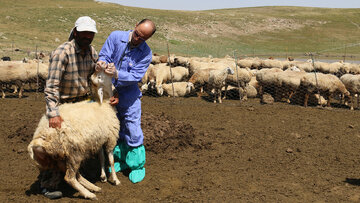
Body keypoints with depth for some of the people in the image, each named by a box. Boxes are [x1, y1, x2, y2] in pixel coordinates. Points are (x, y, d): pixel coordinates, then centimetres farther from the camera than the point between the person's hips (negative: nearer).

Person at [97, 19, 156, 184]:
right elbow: (104, 55, -8)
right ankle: (121, 160, 33)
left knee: (133, 131, -1)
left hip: (129, 95, -2)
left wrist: (116, 74, -36)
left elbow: (135, 76, -20)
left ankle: (137, 165, 16)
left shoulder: (146, 53, -12)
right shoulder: (116, 37, -8)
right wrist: (102, 62, -33)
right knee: (116, 130, 15)